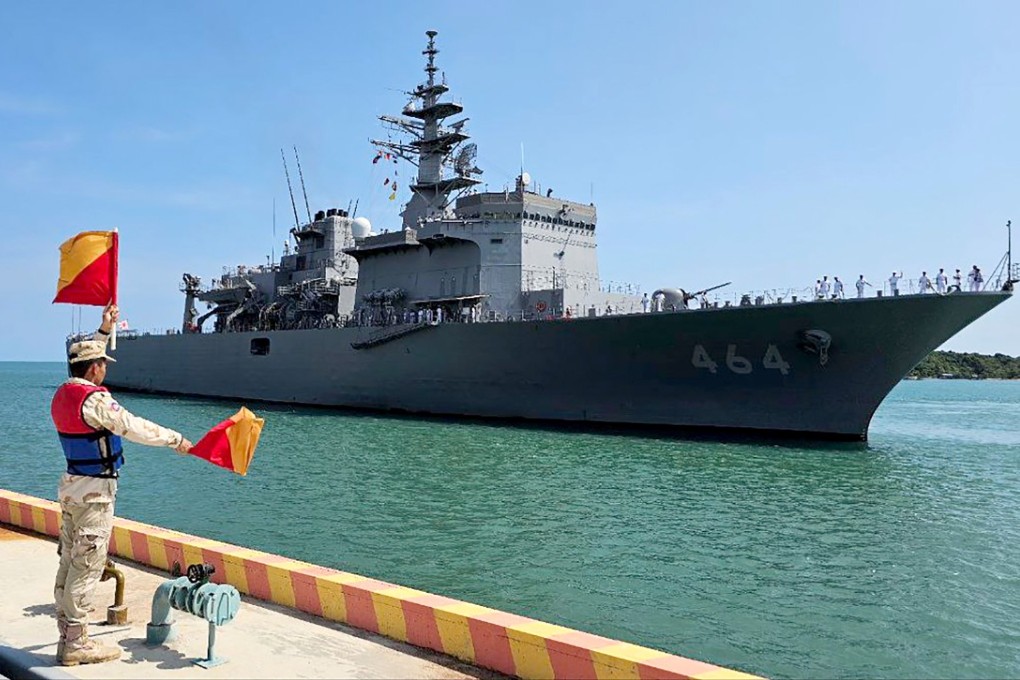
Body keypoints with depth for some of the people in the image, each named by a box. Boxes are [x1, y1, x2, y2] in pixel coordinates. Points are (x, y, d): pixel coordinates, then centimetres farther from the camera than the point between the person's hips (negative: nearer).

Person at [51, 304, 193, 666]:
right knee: (86, 567, -3)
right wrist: (175, 439, -9)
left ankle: (67, 638, 22)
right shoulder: (95, 400, -19)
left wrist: (104, 331, 29)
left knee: (69, 563, 13)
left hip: (71, 486, 10)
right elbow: (134, 427, -19)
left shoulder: (64, 394, 8)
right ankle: (76, 644, 3)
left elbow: (85, 360, 26)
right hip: (94, 491, -10)